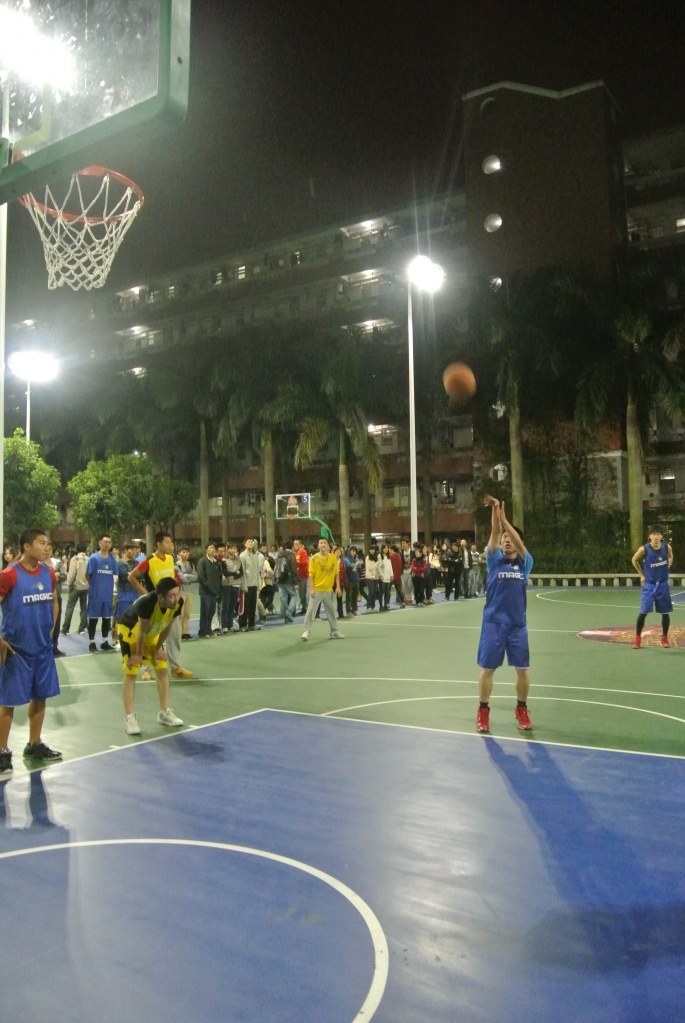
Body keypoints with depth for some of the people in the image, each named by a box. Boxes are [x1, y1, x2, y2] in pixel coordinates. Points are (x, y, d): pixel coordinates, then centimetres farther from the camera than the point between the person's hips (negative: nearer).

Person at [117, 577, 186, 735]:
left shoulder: (178, 603, -27)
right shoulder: (147, 603, -42)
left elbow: (167, 627, -10)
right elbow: (142, 631, -28)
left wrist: (158, 648, 0)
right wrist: (139, 654, -15)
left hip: (152, 634, 6)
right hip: (130, 631, -6)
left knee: (163, 669, 5)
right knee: (131, 673, -9)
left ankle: (164, 712, 15)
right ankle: (129, 717, -1)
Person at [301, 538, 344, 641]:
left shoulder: (333, 558, 0)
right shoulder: (314, 558, -8)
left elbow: (336, 573, 6)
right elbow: (311, 574, -8)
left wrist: (338, 587, 0)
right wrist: (311, 589, -13)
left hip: (328, 590, 4)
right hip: (316, 590, -4)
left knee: (331, 611, 13)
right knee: (311, 610, -4)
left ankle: (335, 632, 24)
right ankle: (306, 631, 2)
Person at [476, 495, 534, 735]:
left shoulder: (525, 562, 5)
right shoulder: (494, 560, 2)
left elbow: (519, 542, -13)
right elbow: (495, 534, -12)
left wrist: (503, 518, -21)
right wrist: (494, 510, -25)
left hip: (518, 623, 1)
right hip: (494, 622, -1)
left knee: (523, 668, 6)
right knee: (487, 668, 3)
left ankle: (521, 710, 26)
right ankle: (483, 711, 18)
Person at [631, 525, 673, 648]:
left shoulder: (667, 547, -8)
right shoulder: (644, 549, -16)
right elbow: (634, 560, 2)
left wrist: (665, 570, 5)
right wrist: (641, 575, 1)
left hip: (663, 584, 3)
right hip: (649, 584, -2)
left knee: (665, 612, 8)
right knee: (643, 612, -7)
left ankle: (664, 638, 25)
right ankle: (637, 638, 4)